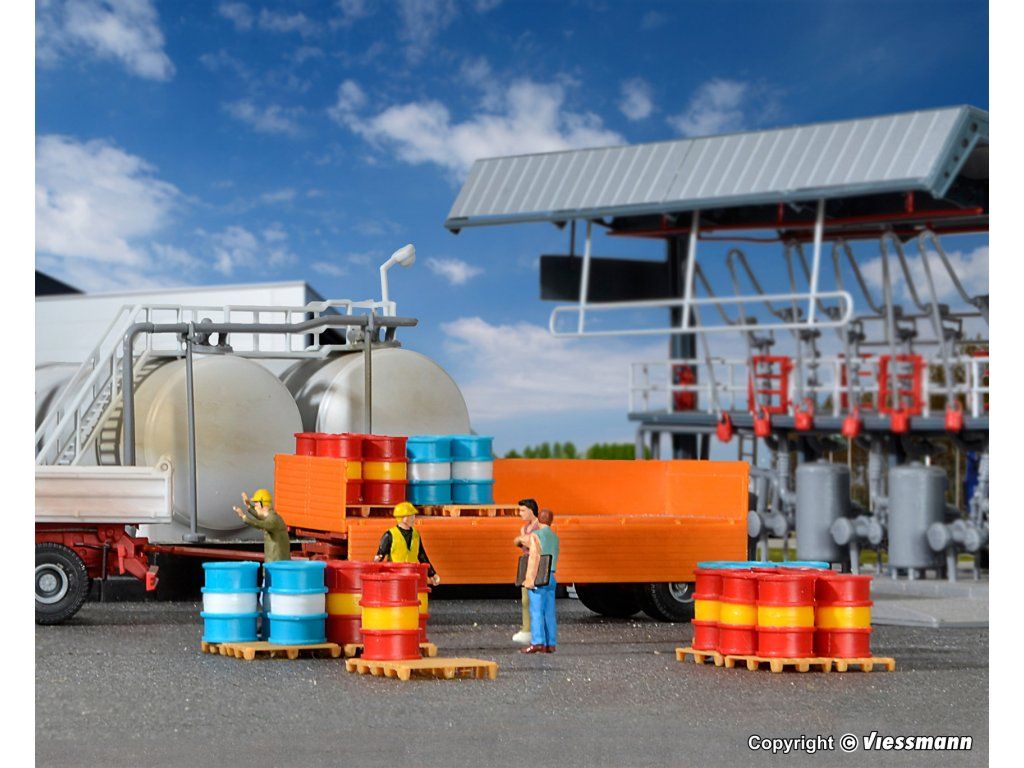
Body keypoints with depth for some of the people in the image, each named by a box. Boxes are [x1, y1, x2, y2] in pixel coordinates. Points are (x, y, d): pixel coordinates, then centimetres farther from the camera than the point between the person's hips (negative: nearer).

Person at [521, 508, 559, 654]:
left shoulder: (535, 535, -8)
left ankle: (537, 642, -16)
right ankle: (550, 644, 4)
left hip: (538, 577, -7)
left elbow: (534, 558, -15)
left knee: (536, 611, -9)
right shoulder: (555, 537, 13)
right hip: (551, 578, 7)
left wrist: (530, 580, -15)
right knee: (549, 612, 6)